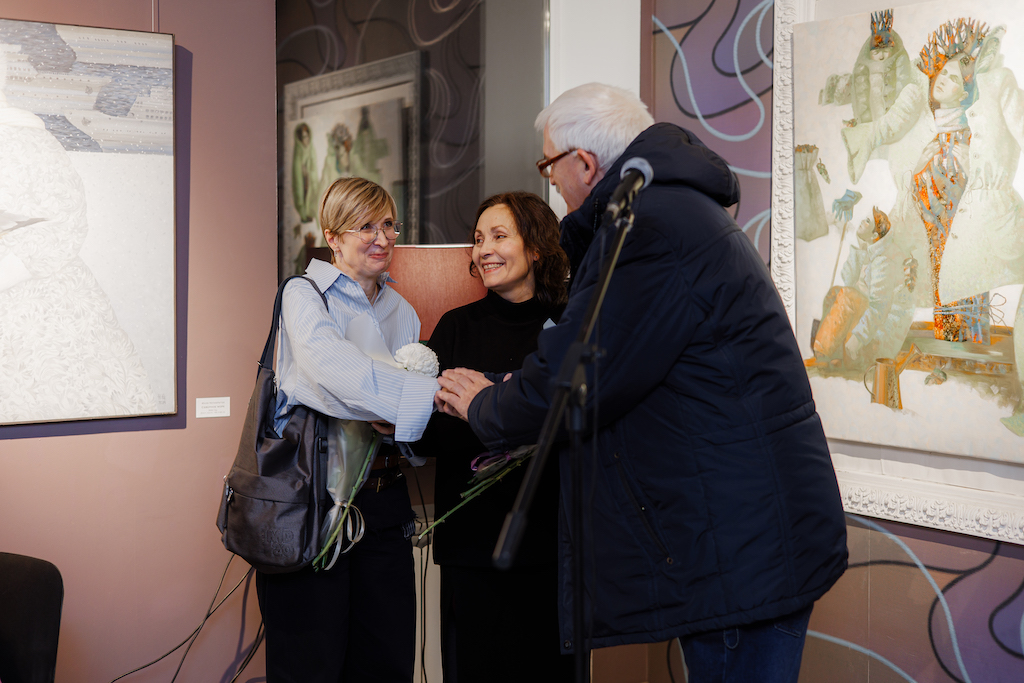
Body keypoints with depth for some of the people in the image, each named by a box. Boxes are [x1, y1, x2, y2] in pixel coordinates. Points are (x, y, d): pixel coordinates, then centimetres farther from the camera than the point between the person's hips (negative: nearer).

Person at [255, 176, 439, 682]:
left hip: (383, 498, 6)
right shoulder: (304, 294, -2)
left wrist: (398, 420, -10)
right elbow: (330, 367, -22)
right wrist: (430, 394, -27)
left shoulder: (402, 312, 18)